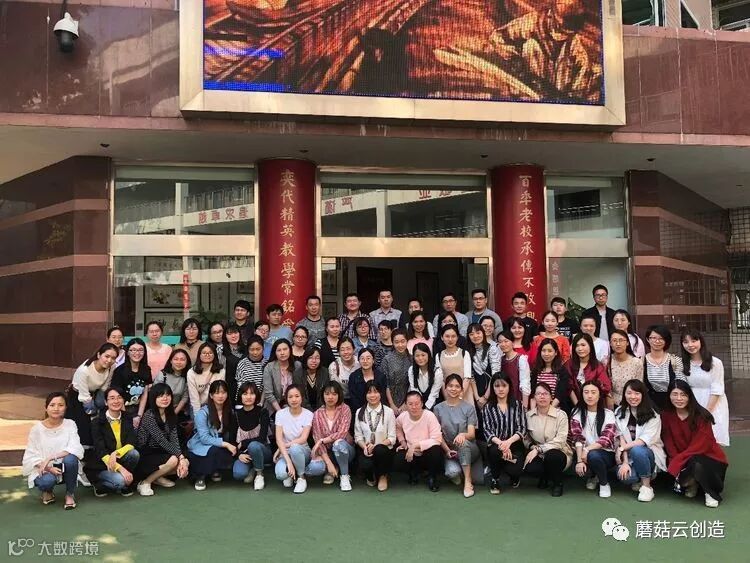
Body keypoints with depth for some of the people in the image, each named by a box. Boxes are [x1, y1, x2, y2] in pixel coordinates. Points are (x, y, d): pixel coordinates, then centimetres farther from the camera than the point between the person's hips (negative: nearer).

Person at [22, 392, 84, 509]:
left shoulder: (70, 424, -6)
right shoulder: (37, 428, -6)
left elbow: (75, 449, -18)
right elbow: (31, 457, -7)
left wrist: (50, 458, -29)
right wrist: (48, 468, -23)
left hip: (64, 468, 1)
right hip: (43, 469, -1)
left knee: (70, 458, -32)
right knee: (48, 480, -34)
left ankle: (70, 494, -6)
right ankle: (48, 491, 7)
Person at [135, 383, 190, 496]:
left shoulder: (171, 415, 4)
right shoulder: (149, 416, -19)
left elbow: (174, 439, -5)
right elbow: (162, 441, -23)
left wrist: (182, 458, -20)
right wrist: (180, 456, -25)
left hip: (159, 452, 7)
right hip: (145, 456, -7)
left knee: (186, 463, -11)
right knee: (173, 460, -28)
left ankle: (157, 476, 9)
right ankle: (144, 482, -10)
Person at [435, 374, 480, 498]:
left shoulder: (469, 408, 1)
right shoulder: (438, 408, 5)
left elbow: (472, 434, -7)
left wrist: (462, 435, -30)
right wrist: (447, 450, -15)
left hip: (468, 450, 0)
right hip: (448, 450, 0)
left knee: (463, 442, -37)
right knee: (452, 472, -32)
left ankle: (468, 482, -26)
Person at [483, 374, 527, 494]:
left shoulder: (518, 405, 7)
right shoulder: (487, 408, 7)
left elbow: (522, 429, -3)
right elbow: (487, 431, -3)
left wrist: (508, 441, -21)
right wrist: (500, 442, -24)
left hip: (514, 445, 0)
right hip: (496, 444, 0)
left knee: (514, 470, -28)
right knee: (495, 451, -36)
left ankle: (514, 475, 16)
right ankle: (495, 479, -4)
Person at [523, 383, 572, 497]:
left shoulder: (560, 415, -10)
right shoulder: (528, 415, -1)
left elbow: (560, 440, -19)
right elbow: (526, 438, 5)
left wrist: (538, 449, -25)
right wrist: (532, 447, -17)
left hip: (559, 454, -2)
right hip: (539, 456, 2)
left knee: (551, 456, -38)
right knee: (529, 468, -31)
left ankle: (558, 483, -3)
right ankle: (545, 477, 9)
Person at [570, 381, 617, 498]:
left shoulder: (608, 414, -5)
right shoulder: (577, 414, 0)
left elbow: (606, 439, -17)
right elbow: (577, 439, -11)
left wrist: (587, 449, -29)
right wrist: (579, 460, -25)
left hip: (606, 453, -2)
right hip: (585, 454, 2)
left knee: (593, 455, -35)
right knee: (580, 470, -29)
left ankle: (604, 483, -4)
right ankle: (593, 476, 11)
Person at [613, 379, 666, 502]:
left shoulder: (652, 415, -8)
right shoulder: (619, 412, 1)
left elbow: (645, 440, -18)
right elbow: (621, 439, -6)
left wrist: (621, 448, -21)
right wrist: (625, 462, -16)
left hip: (650, 454, -2)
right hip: (628, 456, 2)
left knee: (637, 450, -36)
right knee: (625, 476, -30)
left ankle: (646, 485, -14)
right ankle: (638, 479, 7)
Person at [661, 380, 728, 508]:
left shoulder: (701, 415, -15)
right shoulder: (666, 415, -3)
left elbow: (700, 446, -18)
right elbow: (669, 444, -1)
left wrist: (677, 462, -24)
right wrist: (676, 460, -19)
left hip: (707, 456, -3)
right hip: (683, 460, 3)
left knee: (697, 465, -36)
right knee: (673, 470, -30)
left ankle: (711, 493, -5)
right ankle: (691, 484, 7)